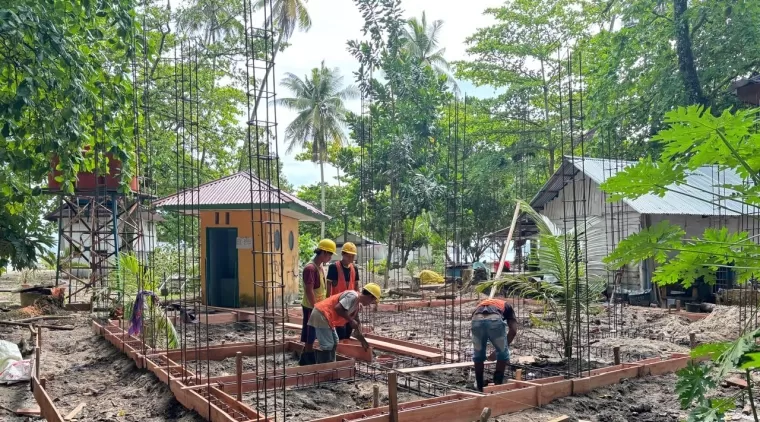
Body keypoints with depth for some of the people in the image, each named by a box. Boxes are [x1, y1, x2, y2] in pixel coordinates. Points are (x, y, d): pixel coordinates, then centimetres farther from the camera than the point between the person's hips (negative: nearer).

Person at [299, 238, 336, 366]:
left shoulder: (320, 267, 11)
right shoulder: (310, 268, -19)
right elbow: (309, 291, -22)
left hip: (319, 307, 9)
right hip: (312, 308, -9)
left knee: (312, 338, 16)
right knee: (310, 339, 0)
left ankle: (304, 362, 25)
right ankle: (311, 365, 6)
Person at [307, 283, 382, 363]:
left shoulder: (358, 304, 14)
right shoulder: (353, 296, -18)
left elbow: (355, 320, 22)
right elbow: (338, 308, -27)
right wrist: (351, 320, -18)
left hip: (325, 316, 11)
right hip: (321, 314, -11)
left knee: (334, 342, 19)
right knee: (327, 345, -11)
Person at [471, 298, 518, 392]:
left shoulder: (481, 304, 44)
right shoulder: (507, 306, 39)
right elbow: (513, 331, 21)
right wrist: (504, 346, 31)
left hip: (477, 319, 3)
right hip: (495, 319, -2)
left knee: (478, 354, 25)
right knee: (502, 354, 23)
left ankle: (479, 387, 30)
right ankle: (498, 385, 24)